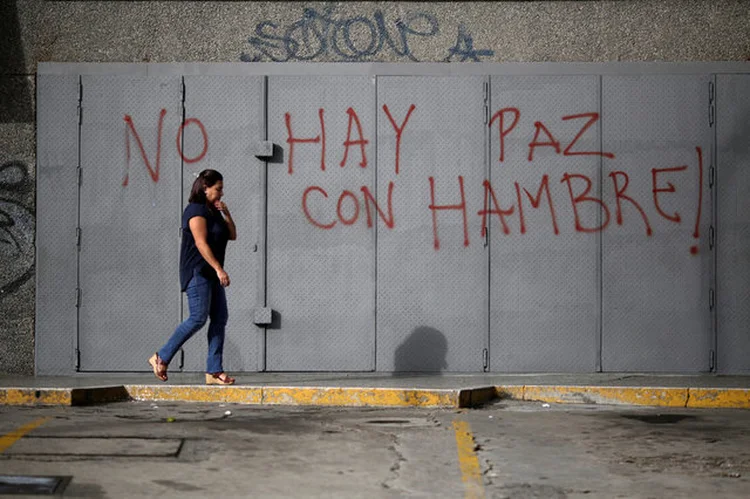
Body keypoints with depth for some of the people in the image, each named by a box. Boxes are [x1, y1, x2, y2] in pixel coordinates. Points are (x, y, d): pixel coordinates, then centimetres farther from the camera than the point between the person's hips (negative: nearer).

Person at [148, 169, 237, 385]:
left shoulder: (213, 211, 17)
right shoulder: (196, 210, -11)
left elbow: (232, 236, 18)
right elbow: (201, 243, -20)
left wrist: (226, 214, 3)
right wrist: (219, 269, -25)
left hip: (211, 273, 10)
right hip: (197, 272, -10)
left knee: (220, 318, 2)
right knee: (198, 318, -13)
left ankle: (214, 371, 1)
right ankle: (161, 358, -2)